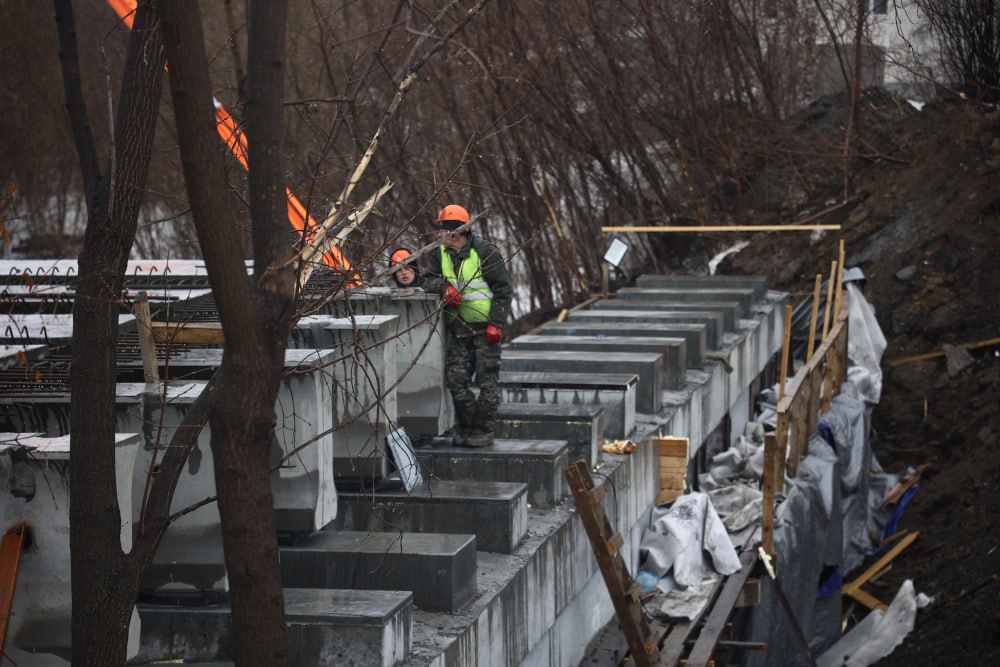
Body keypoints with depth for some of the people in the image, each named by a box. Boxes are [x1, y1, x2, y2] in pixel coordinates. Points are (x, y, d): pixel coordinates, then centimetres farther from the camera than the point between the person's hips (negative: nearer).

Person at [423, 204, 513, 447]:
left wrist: (496, 323, -16)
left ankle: (484, 431, 5)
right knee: (455, 379, 4)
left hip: (484, 327, -6)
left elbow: (503, 290, -9)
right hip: (458, 328, 6)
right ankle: (468, 428, 14)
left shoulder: (485, 252, -11)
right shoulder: (440, 254, 8)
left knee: (487, 379, -1)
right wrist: (444, 287, -18)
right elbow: (429, 280, 5)